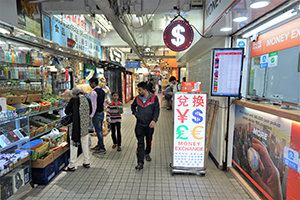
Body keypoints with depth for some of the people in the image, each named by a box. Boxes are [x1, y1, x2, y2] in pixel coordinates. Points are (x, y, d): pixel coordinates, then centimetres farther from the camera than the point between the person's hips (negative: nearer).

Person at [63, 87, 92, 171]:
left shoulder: (74, 99, -12)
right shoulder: (88, 100, 0)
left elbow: (67, 111, -4)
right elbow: (90, 112, 10)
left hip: (75, 126, -5)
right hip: (85, 126, 5)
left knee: (73, 145, 6)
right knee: (85, 144, 16)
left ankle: (72, 165, 14)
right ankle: (86, 162, 27)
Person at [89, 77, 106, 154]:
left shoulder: (94, 92, -17)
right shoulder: (102, 91, 10)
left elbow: (94, 106, -21)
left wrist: (91, 117, -17)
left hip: (96, 114, -9)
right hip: (102, 113, 9)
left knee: (98, 131, -1)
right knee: (100, 130, 18)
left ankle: (102, 148, 6)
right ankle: (99, 145, 31)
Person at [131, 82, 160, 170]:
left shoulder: (154, 98, -5)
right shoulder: (137, 98, 4)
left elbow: (156, 110, -8)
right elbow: (133, 106, 24)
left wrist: (154, 120, -21)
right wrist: (134, 113, 8)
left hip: (149, 125, -1)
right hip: (139, 125, 1)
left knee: (149, 141, 18)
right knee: (140, 144, -3)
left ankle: (147, 153, 46)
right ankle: (140, 163, 0)